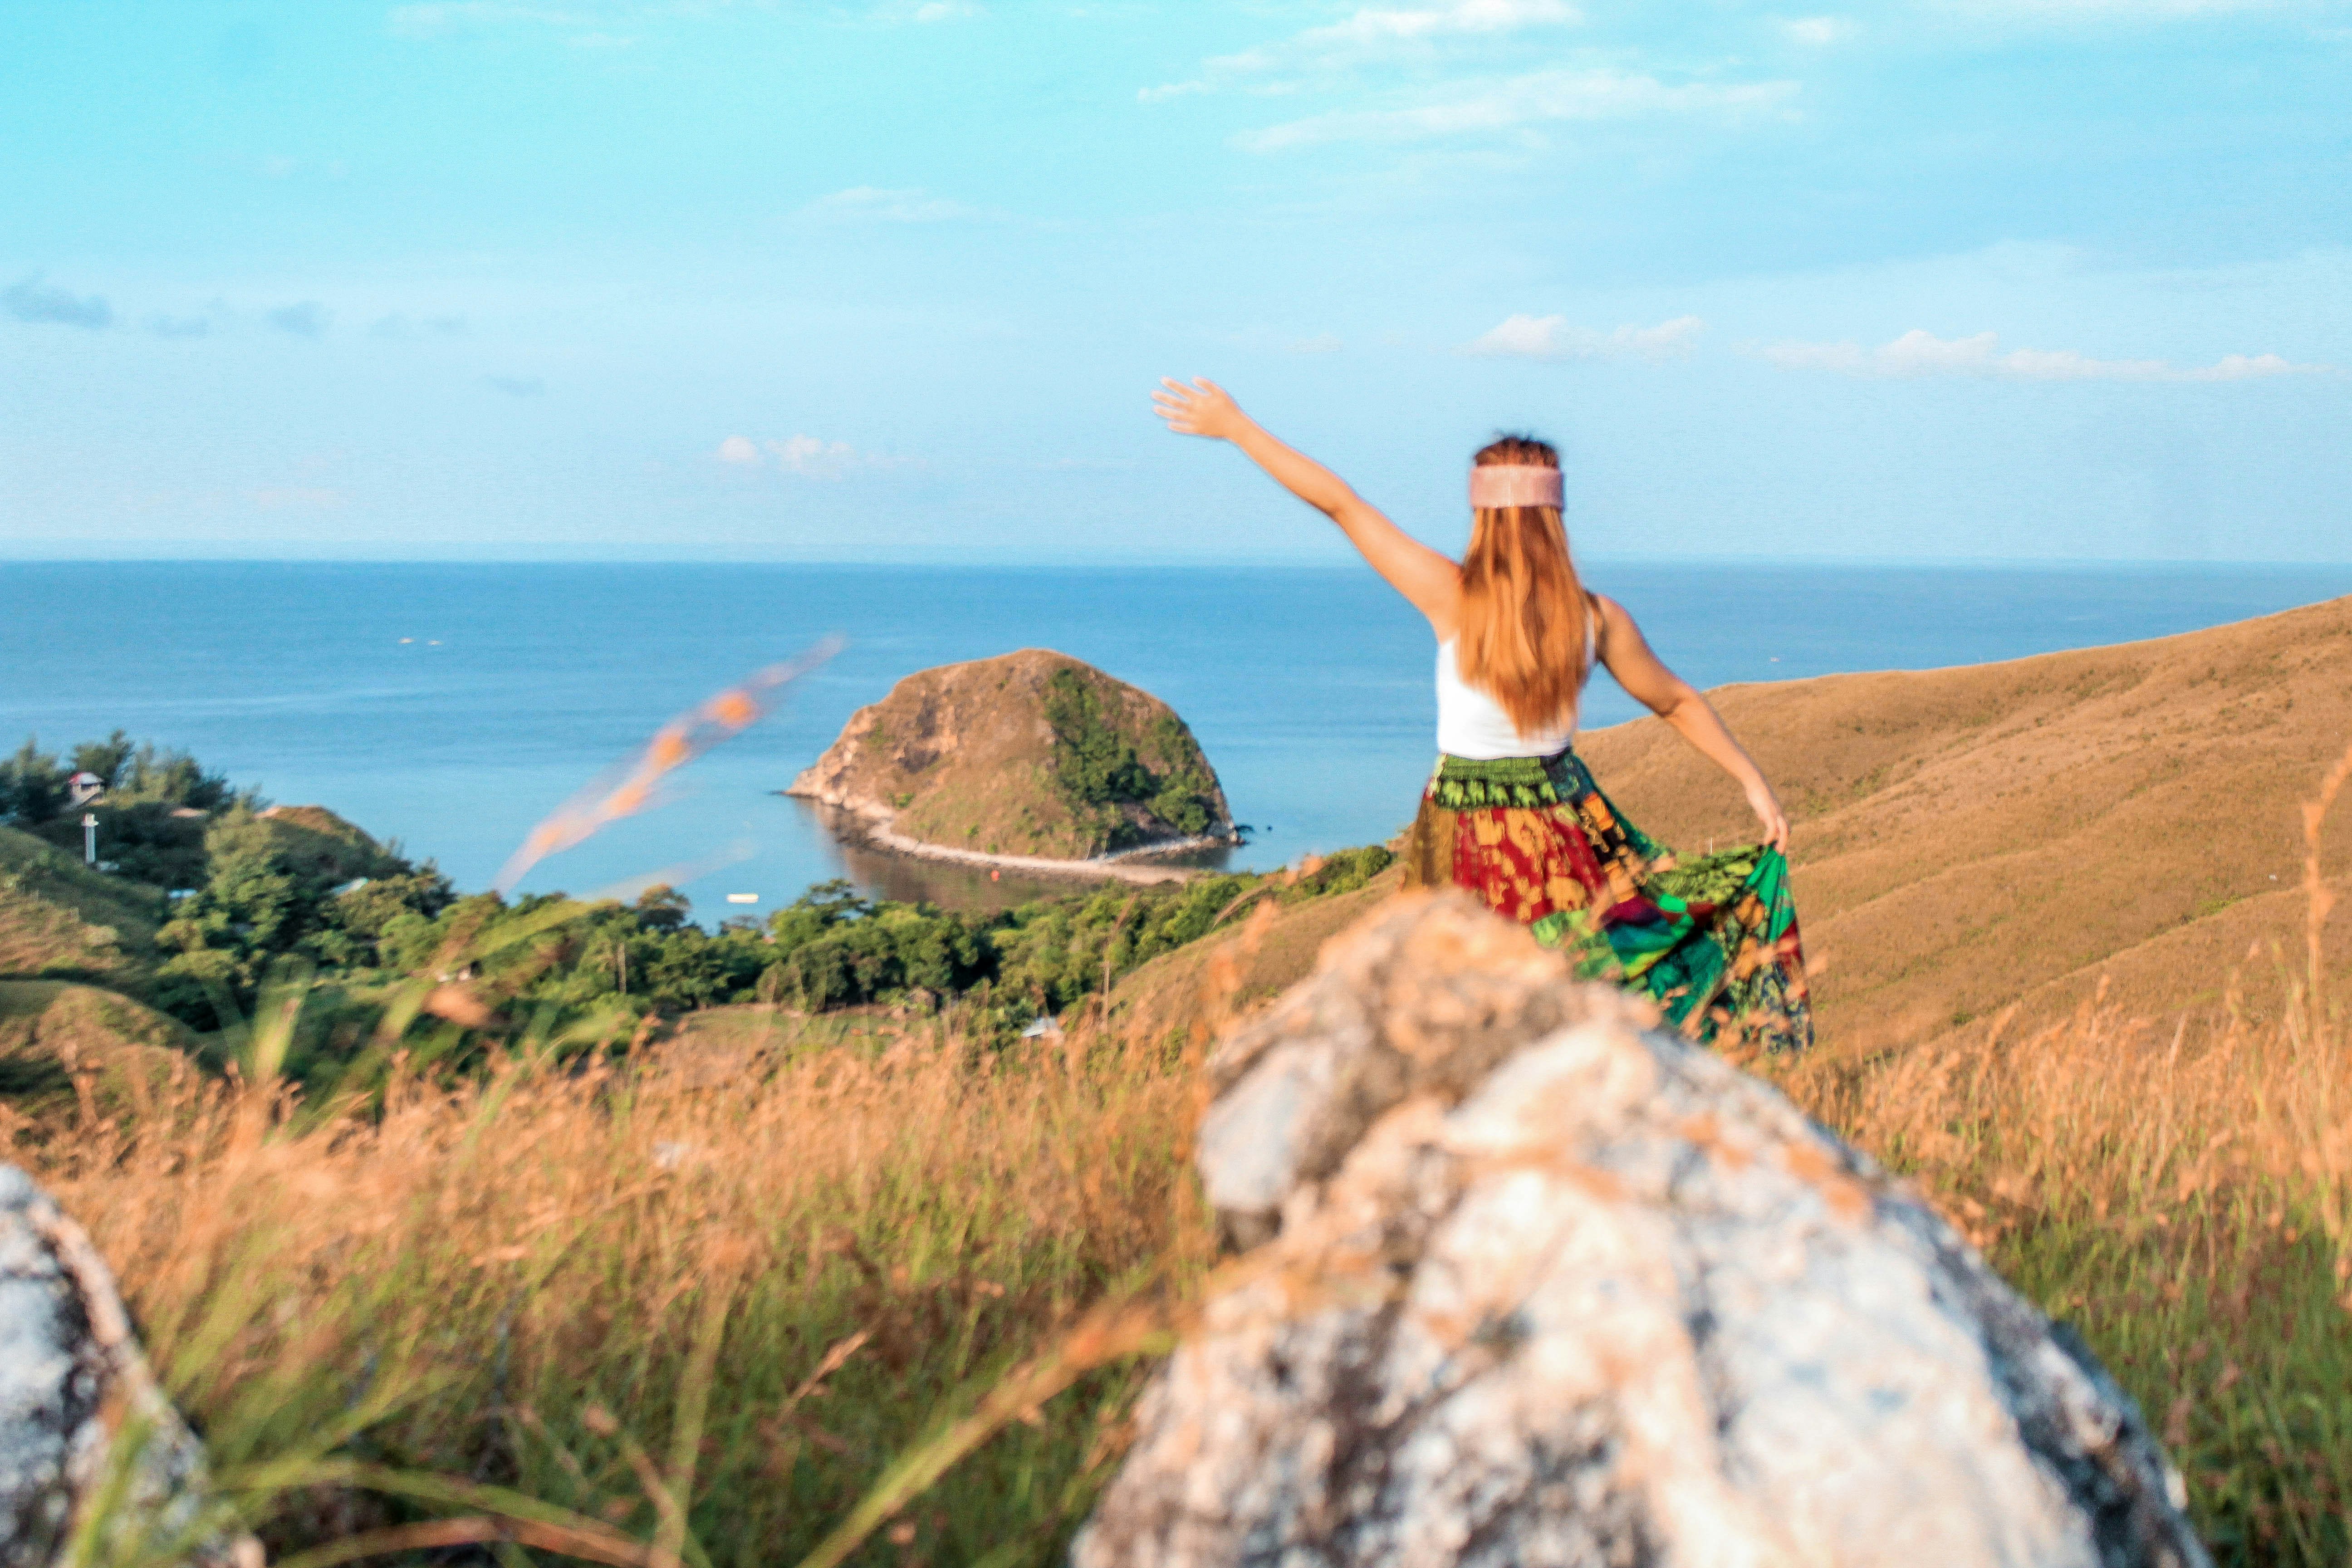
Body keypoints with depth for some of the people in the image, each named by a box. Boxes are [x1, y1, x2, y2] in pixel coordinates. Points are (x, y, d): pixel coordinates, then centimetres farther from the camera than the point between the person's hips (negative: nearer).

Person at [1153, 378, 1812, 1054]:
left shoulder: (1452, 598, -14)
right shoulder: (1597, 618, -5)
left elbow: (1339, 502, -8)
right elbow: (1679, 702, 7)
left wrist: (1235, 428, -2)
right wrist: (1754, 781, 19)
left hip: (1465, 840, -2)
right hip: (1564, 832, 2)